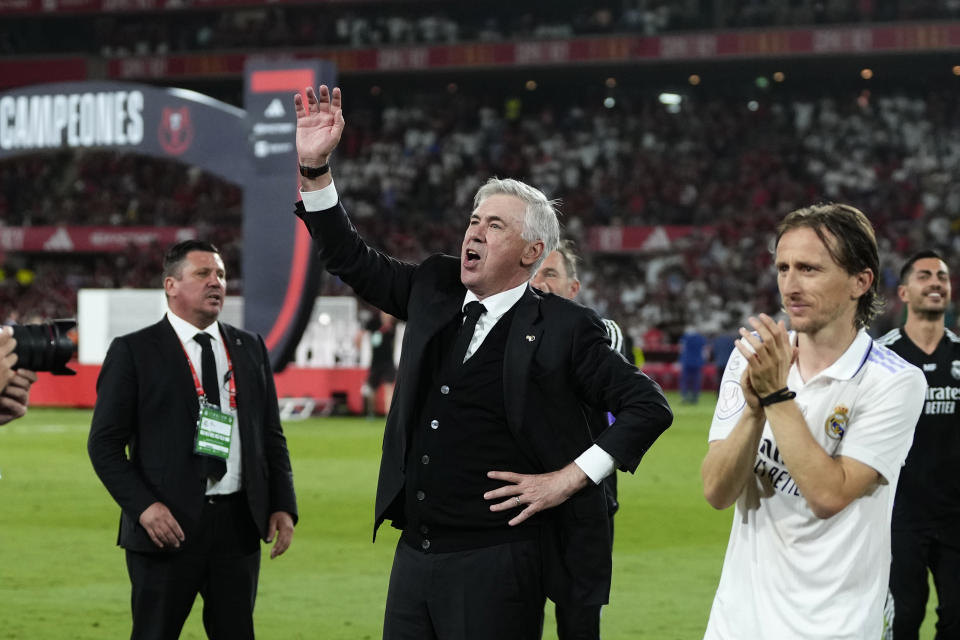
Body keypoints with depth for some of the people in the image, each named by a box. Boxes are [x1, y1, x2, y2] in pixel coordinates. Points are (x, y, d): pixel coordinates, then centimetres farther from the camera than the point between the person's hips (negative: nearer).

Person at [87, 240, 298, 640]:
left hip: (239, 523, 4)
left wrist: (283, 505, 4)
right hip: (168, 526, -4)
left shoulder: (251, 348, 12)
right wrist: (143, 506, -16)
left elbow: (271, 436, 15)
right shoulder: (134, 351, -2)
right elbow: (105, 442, -5)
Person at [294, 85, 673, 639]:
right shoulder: (435, 292, 10)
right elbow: (351, 259, 15)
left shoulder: (563, 327, -6)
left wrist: (570, 478, -10)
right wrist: (315, 166, 4)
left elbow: (649, 406, -6)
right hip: (415, 552, 6)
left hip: (496, 563, -6)